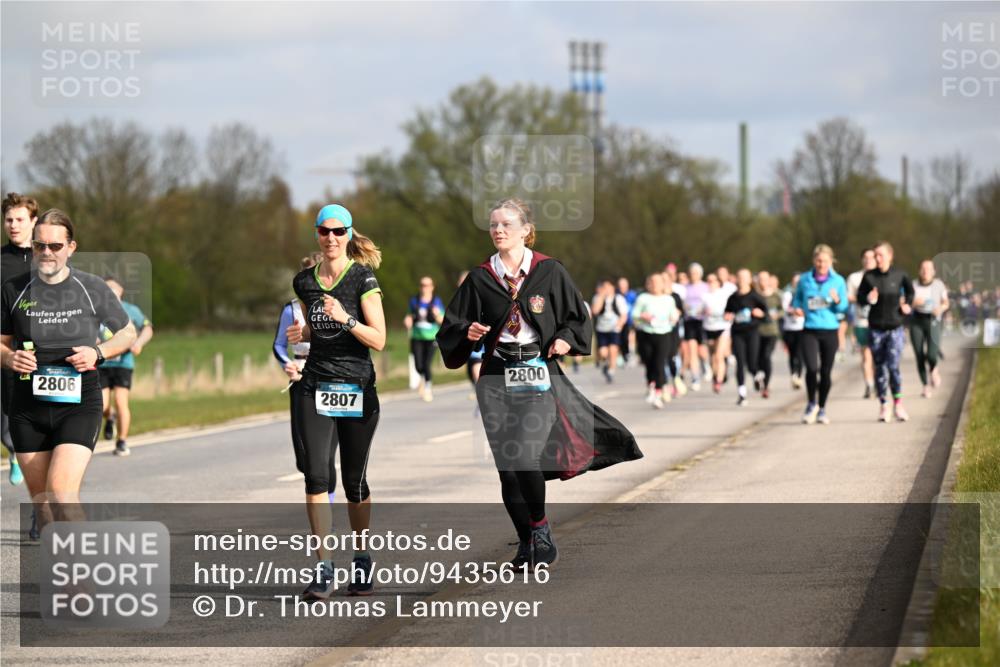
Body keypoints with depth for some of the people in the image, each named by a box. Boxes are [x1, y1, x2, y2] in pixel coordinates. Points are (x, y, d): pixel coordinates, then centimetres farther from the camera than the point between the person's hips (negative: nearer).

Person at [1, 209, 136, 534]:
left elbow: (128, 333, 12)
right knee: (41, 501, 8)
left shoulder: (93, 288, 1)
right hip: (27, 408, 3)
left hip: (79, 405, -3)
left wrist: (98, 353, -7)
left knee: (61, 492, -20)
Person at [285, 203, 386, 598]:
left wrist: (345, 319, -23)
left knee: (354, 480, 6)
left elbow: (379, 339, -9)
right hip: (315, 388, 3)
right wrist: (300, 335, 2)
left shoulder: (363, 279, -4)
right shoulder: (305, 282, 9)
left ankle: (362, 560, 25)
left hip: (357, 388, -3)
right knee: (317, 476, -11)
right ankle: (323, 570, -13)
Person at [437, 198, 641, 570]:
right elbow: (452, 327, 10)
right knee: (506, 464, 2)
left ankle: (541, 531, 0)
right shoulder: (480, 278, 7)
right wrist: (468, 333, -11)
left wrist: (565, 339, -8)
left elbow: (577, 317, 10)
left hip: (540, 374, -3)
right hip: (496, 378, 3)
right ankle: (526, 544, 14)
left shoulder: (550, 272, 2)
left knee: (525, 455, -19)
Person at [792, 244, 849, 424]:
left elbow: (844, 307, 4)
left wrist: (837, 301, -18)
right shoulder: (804, 280, 3)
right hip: (809, 330, -1)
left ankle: (822, 408, 24)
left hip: (830, 330, 1)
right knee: (812, 368, -16)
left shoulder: (838, 281, 3)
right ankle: (811, 404, 7)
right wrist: (797, 308, -2)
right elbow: (797, 298, 18)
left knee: (826, 372, 6)